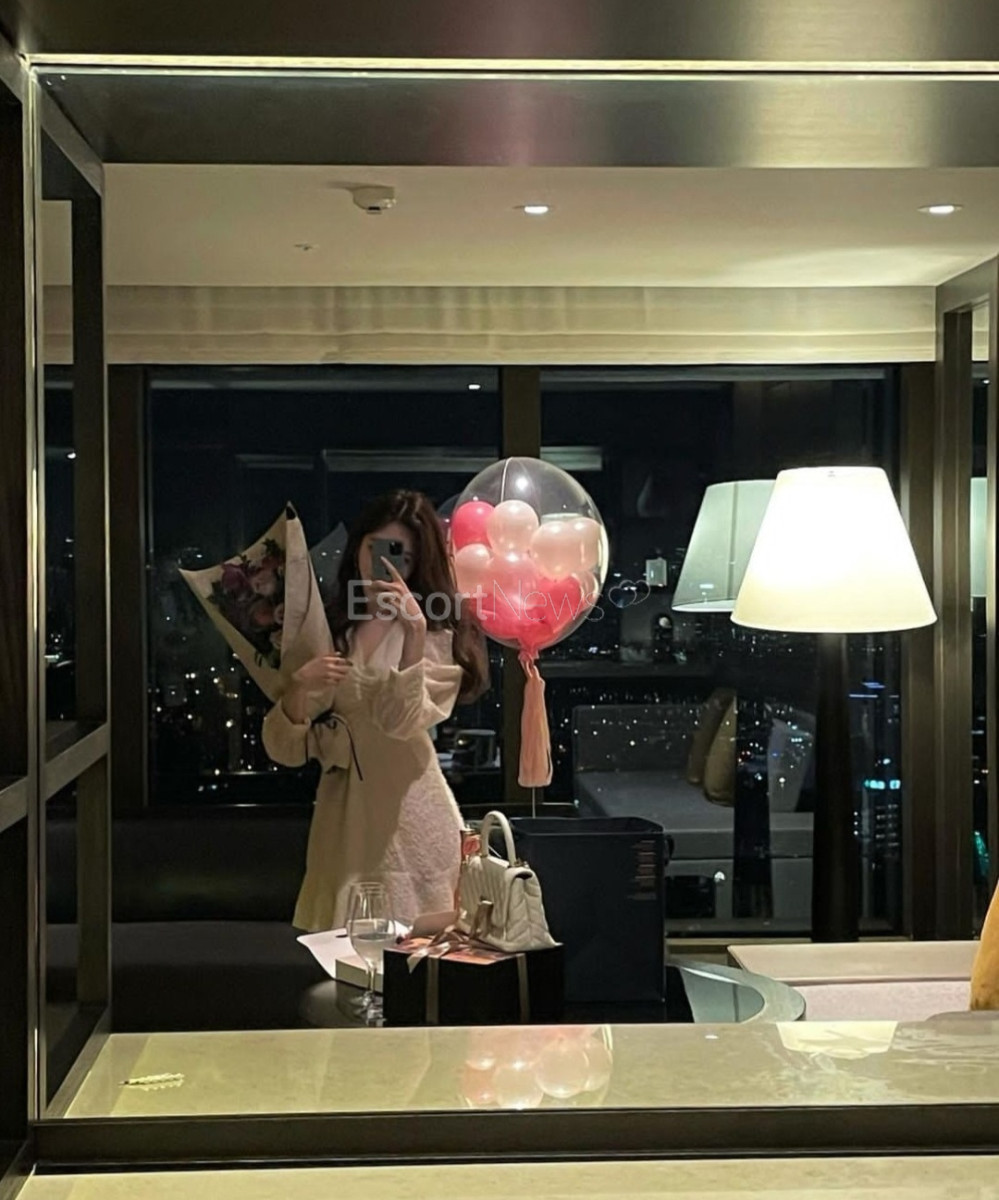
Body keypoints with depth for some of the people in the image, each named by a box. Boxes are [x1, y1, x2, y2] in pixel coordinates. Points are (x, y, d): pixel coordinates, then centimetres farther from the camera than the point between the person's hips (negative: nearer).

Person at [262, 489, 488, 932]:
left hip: (412, 824, -2)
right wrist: (300, 686, -15)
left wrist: (415, 633, -24)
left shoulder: (439, 634, 2)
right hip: (342, 827, 2)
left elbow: (404, 722, -15)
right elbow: (285, 749, 2)